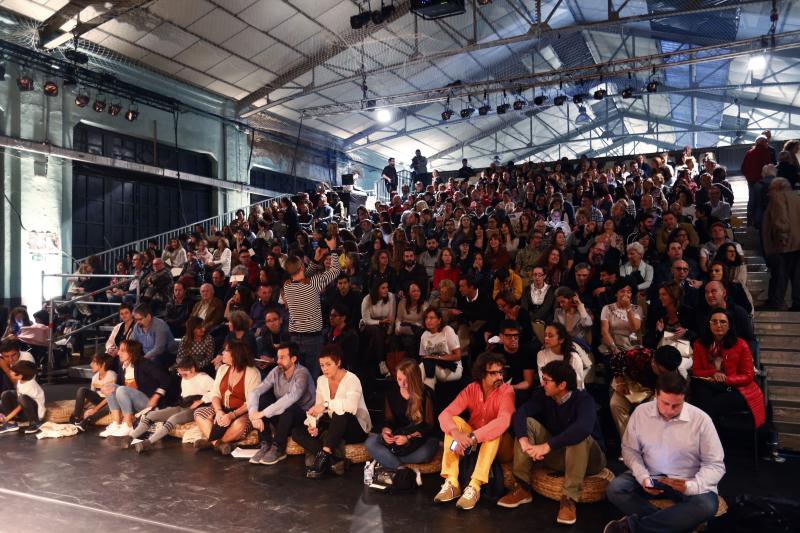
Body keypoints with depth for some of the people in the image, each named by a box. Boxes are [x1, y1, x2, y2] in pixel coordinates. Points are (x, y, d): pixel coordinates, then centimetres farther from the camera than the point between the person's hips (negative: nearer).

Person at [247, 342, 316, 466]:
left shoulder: (302, 373, -21)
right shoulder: (276, 372, -4)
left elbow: (291, 397, -37)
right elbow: (254, 392, -10)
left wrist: (263, 413, -37)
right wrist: (253, 413, -29)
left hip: (303, 417, -5)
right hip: (282, 417, 6)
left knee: (288, 407, -35)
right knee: (262, 398, -17)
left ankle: (278, 449, -18)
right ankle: (265, 445, -13)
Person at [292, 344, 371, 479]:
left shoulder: (351, 379, -17)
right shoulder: (321, 380, 4)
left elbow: (351, 407, -35)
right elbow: (318, 408, 3)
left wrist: (326, 404, -36)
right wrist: (313, 424, -16)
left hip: (356, 429, -7)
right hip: (334, 427, 7)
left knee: (340, 415, -38)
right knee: (297, 432, -10)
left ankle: (324, 456, -32)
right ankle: (335, 460, -25)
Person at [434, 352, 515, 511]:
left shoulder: (506, 391, -19)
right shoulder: (471, 389, -10)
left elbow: (503, 421, -37)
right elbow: (445, 414, -20)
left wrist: (472, 438, -46)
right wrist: (456, 433, -42)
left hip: (498, 444, -3)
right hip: (472, 441, 3)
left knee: (495, 431, -34)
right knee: (455, 421, -22)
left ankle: (474, 486, -38)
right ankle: (452, 483, -27)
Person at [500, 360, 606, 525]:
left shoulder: (583, 400, -21)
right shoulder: (543, 395, -6)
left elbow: (583, 428, -42)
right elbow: (520, 413, -21)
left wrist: (548, 445, -47)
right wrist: (524, 440, -40)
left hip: (589, 459, -5)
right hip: (557, 455, 5)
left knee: (578, 436, -36)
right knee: (528, 423, -15)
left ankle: (569, 499, -31)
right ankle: (522, 488, -17)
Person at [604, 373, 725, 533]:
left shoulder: (701, 419, -13)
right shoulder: (640, 412, -7)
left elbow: (715, 465, -8)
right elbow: (630, 449, 3)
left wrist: (691, 486, -27)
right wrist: (643, 477, -17)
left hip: (687, 482, -1)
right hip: (650, 477, 2)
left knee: (706, 506, -33)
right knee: (614, 488, -22)